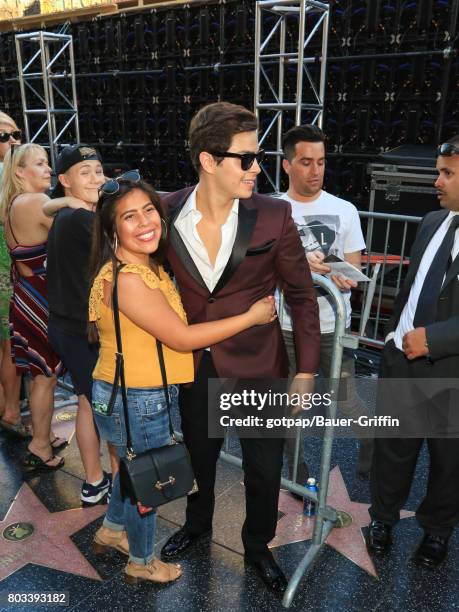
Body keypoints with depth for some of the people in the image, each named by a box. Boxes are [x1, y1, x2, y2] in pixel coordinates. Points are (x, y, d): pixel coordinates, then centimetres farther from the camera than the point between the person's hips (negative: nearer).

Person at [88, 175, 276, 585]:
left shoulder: (148, 266, 2)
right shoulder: (127, 279, -27)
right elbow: (182, 338, -24)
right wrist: (252, 316, -17)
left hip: (132, 396, 9)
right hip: (136, 402, -9)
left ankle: (112, 531, 55)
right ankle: (141, 563, 42)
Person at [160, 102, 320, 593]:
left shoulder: (273, 216, -16)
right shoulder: (166, 213, -12)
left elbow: (301, 295, -6)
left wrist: (306, 369, -5)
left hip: (257, 367, -1)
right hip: (194, 365, 2)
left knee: (264, 469, 15)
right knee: (198, 456, 24)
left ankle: (257, 545, 45)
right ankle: (197, 522, 55)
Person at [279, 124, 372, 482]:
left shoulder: (344, 210, 1)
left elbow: (353, 269, 0)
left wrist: (343, 279, -23)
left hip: (333, 326, 0)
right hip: (288, 326, 0)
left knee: (346, 401, 4)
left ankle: (372, 454, 34)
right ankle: (296, 467, 36)